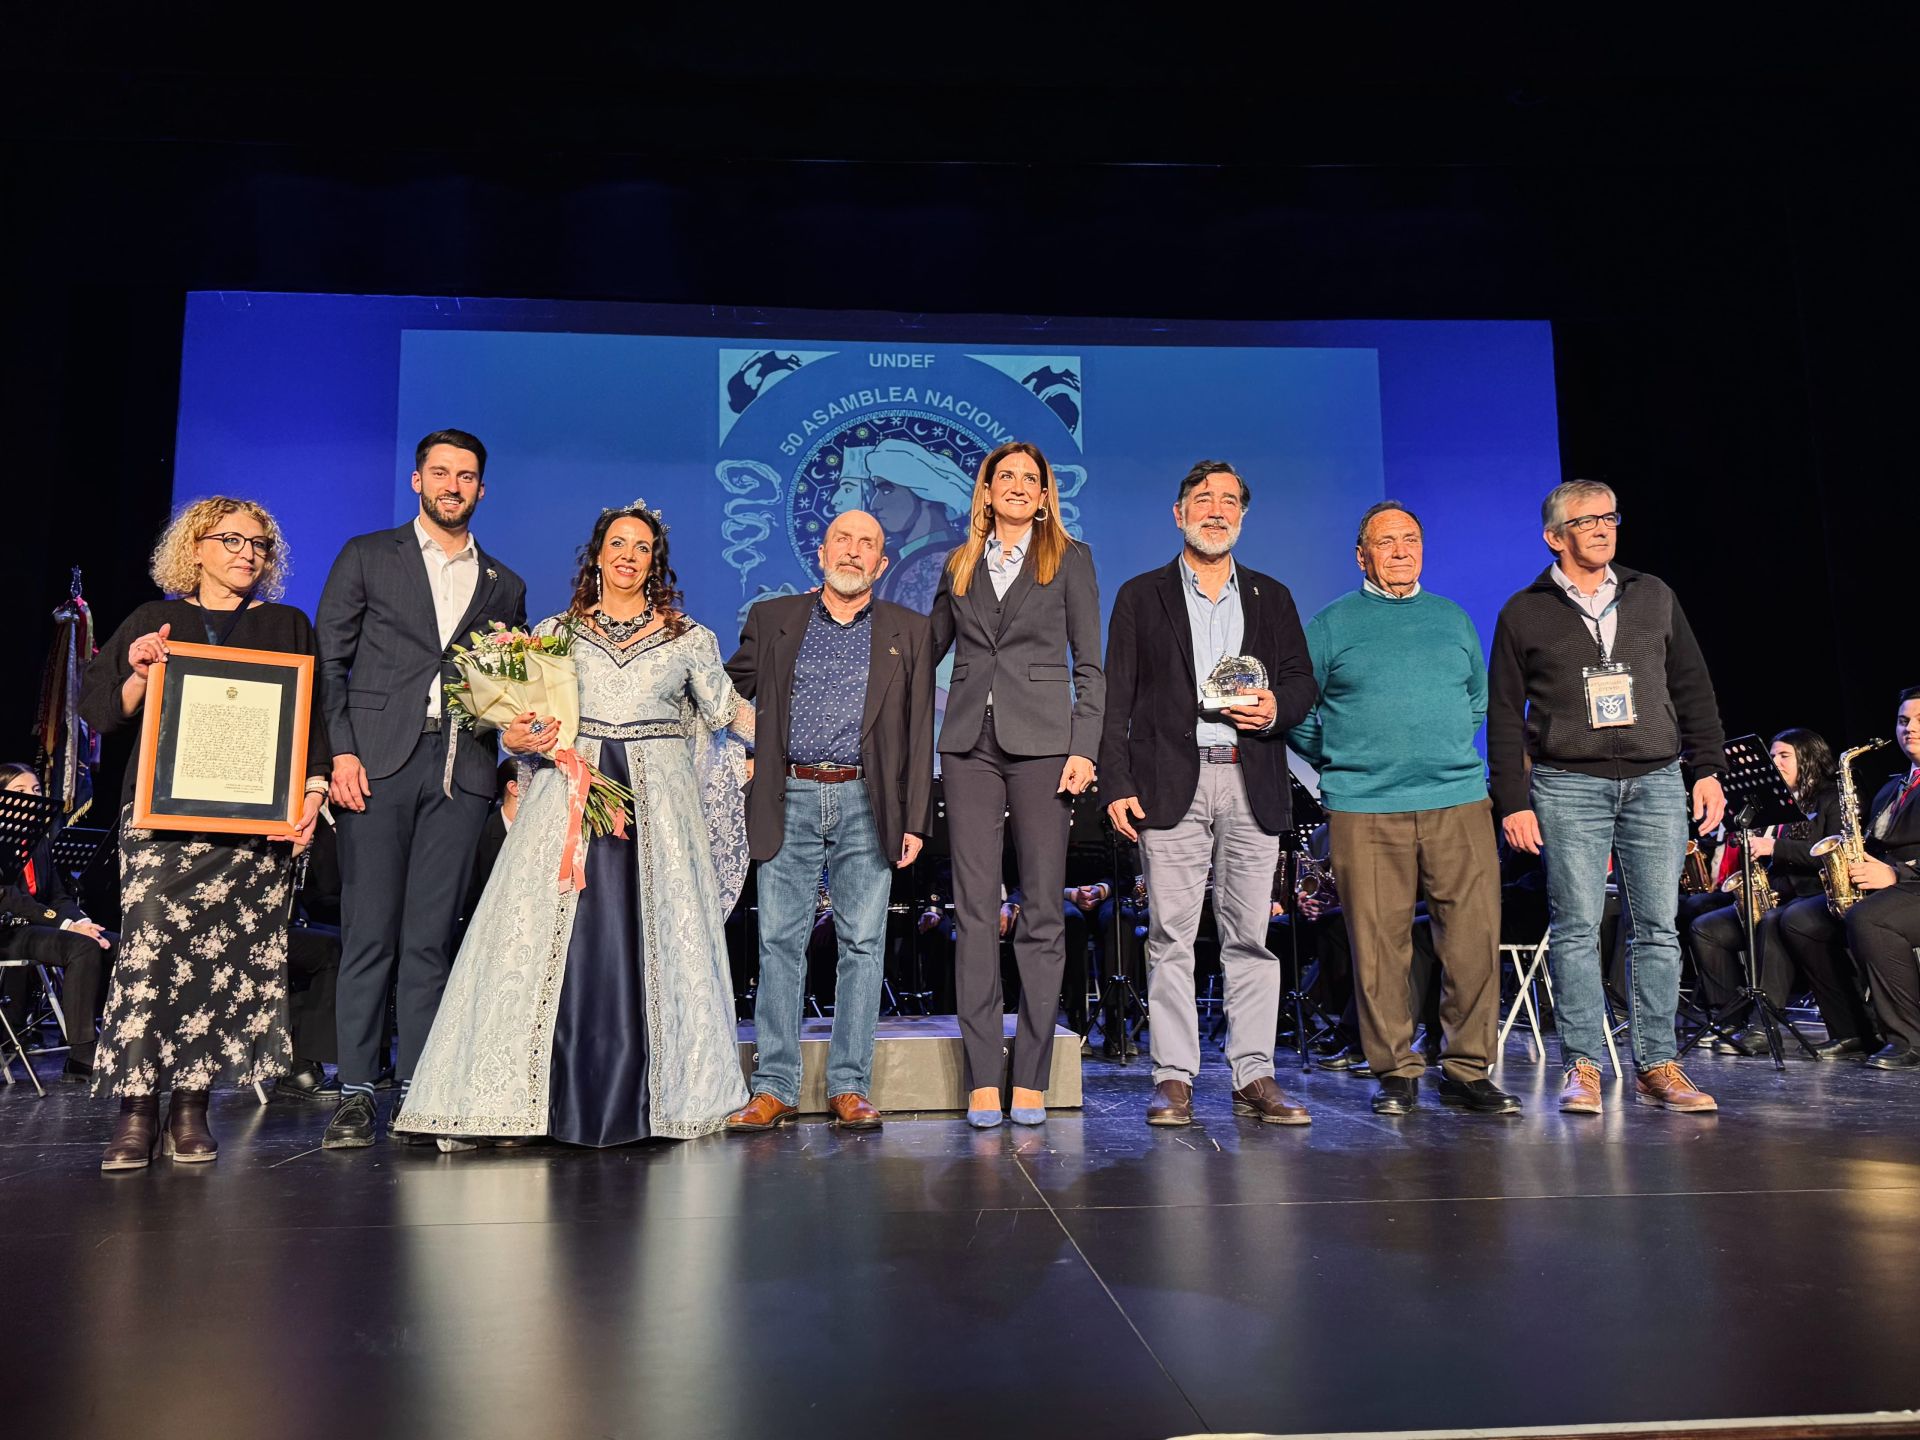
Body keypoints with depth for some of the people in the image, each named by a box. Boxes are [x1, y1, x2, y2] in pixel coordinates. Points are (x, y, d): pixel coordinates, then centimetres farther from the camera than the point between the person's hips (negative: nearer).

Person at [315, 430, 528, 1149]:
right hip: (378, 762, -2)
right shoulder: (367, 556, 11)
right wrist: (341, 750, -5)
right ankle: (355, 1093, 4)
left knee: (430, 937, 2)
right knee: (369, 931, -3)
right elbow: (328, 661, 6)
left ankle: (417, 1090, 8)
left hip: (460, 769, 2)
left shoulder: (504, 586, 18)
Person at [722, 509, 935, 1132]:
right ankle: (773, 1087, 8)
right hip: (789, 801, 0)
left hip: (866, 805, 0)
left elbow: (919, 730, 6)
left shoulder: (908, 632, 10)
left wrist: (914, 819, 0)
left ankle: (850, 1087, 9)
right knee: (779, 942, 1)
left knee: (863, 943, 1)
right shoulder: (771, 619, 11)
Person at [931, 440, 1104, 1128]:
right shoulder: (959, 565, 16)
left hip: (1042, 741, -2)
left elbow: (1088, 664, 4)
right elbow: (928, 650, 21)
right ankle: (983, 1078, 4)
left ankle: (1031, 1077, 6)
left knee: (1042, 913, -1)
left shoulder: (1069, 558, 9)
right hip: (969, 744, 2)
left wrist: (1083, 748, -6)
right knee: (974, 912, -1)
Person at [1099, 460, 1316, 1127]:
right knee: (1171, 937, -2)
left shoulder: (1271, 596, 17)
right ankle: (1173, 1078, 5)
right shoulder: (1141, 596, 10)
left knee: (1250, 936, 2)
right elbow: (1116, 698, 4)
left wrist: (1276, 707, -8)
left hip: (1252, 786, 2)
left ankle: (1255, 1078, 9)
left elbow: (1302, 680, 16)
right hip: (1171, 783, -2)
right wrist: (1117, 786, -5)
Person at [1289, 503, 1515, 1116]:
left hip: (1459, 801, 3)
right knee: (1379, 946, -1)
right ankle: (1395, 1072, 12)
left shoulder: (1453, 619, 17)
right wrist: (1339, 761, 4)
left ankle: (1468, 1070, 10)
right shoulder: (1330, 625, 7)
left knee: (1475, 939, -2)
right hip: (1364, 810, -2)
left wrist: (1447, 751, 14)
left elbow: (1479, 698, 26)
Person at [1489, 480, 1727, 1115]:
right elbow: (1503, 715, 3)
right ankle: (1583, 1065, 3)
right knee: (1576, 927, -4)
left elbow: (1693, 688, 16)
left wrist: (1709, 769, 8)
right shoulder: (1523, 613, 5)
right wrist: (1513, 802, -3)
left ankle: (1658, 1066, 10)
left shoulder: (1653, 596, 14)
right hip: (1568, 785, -2)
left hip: (1656, 782, 3)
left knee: (1658, 927, 2)